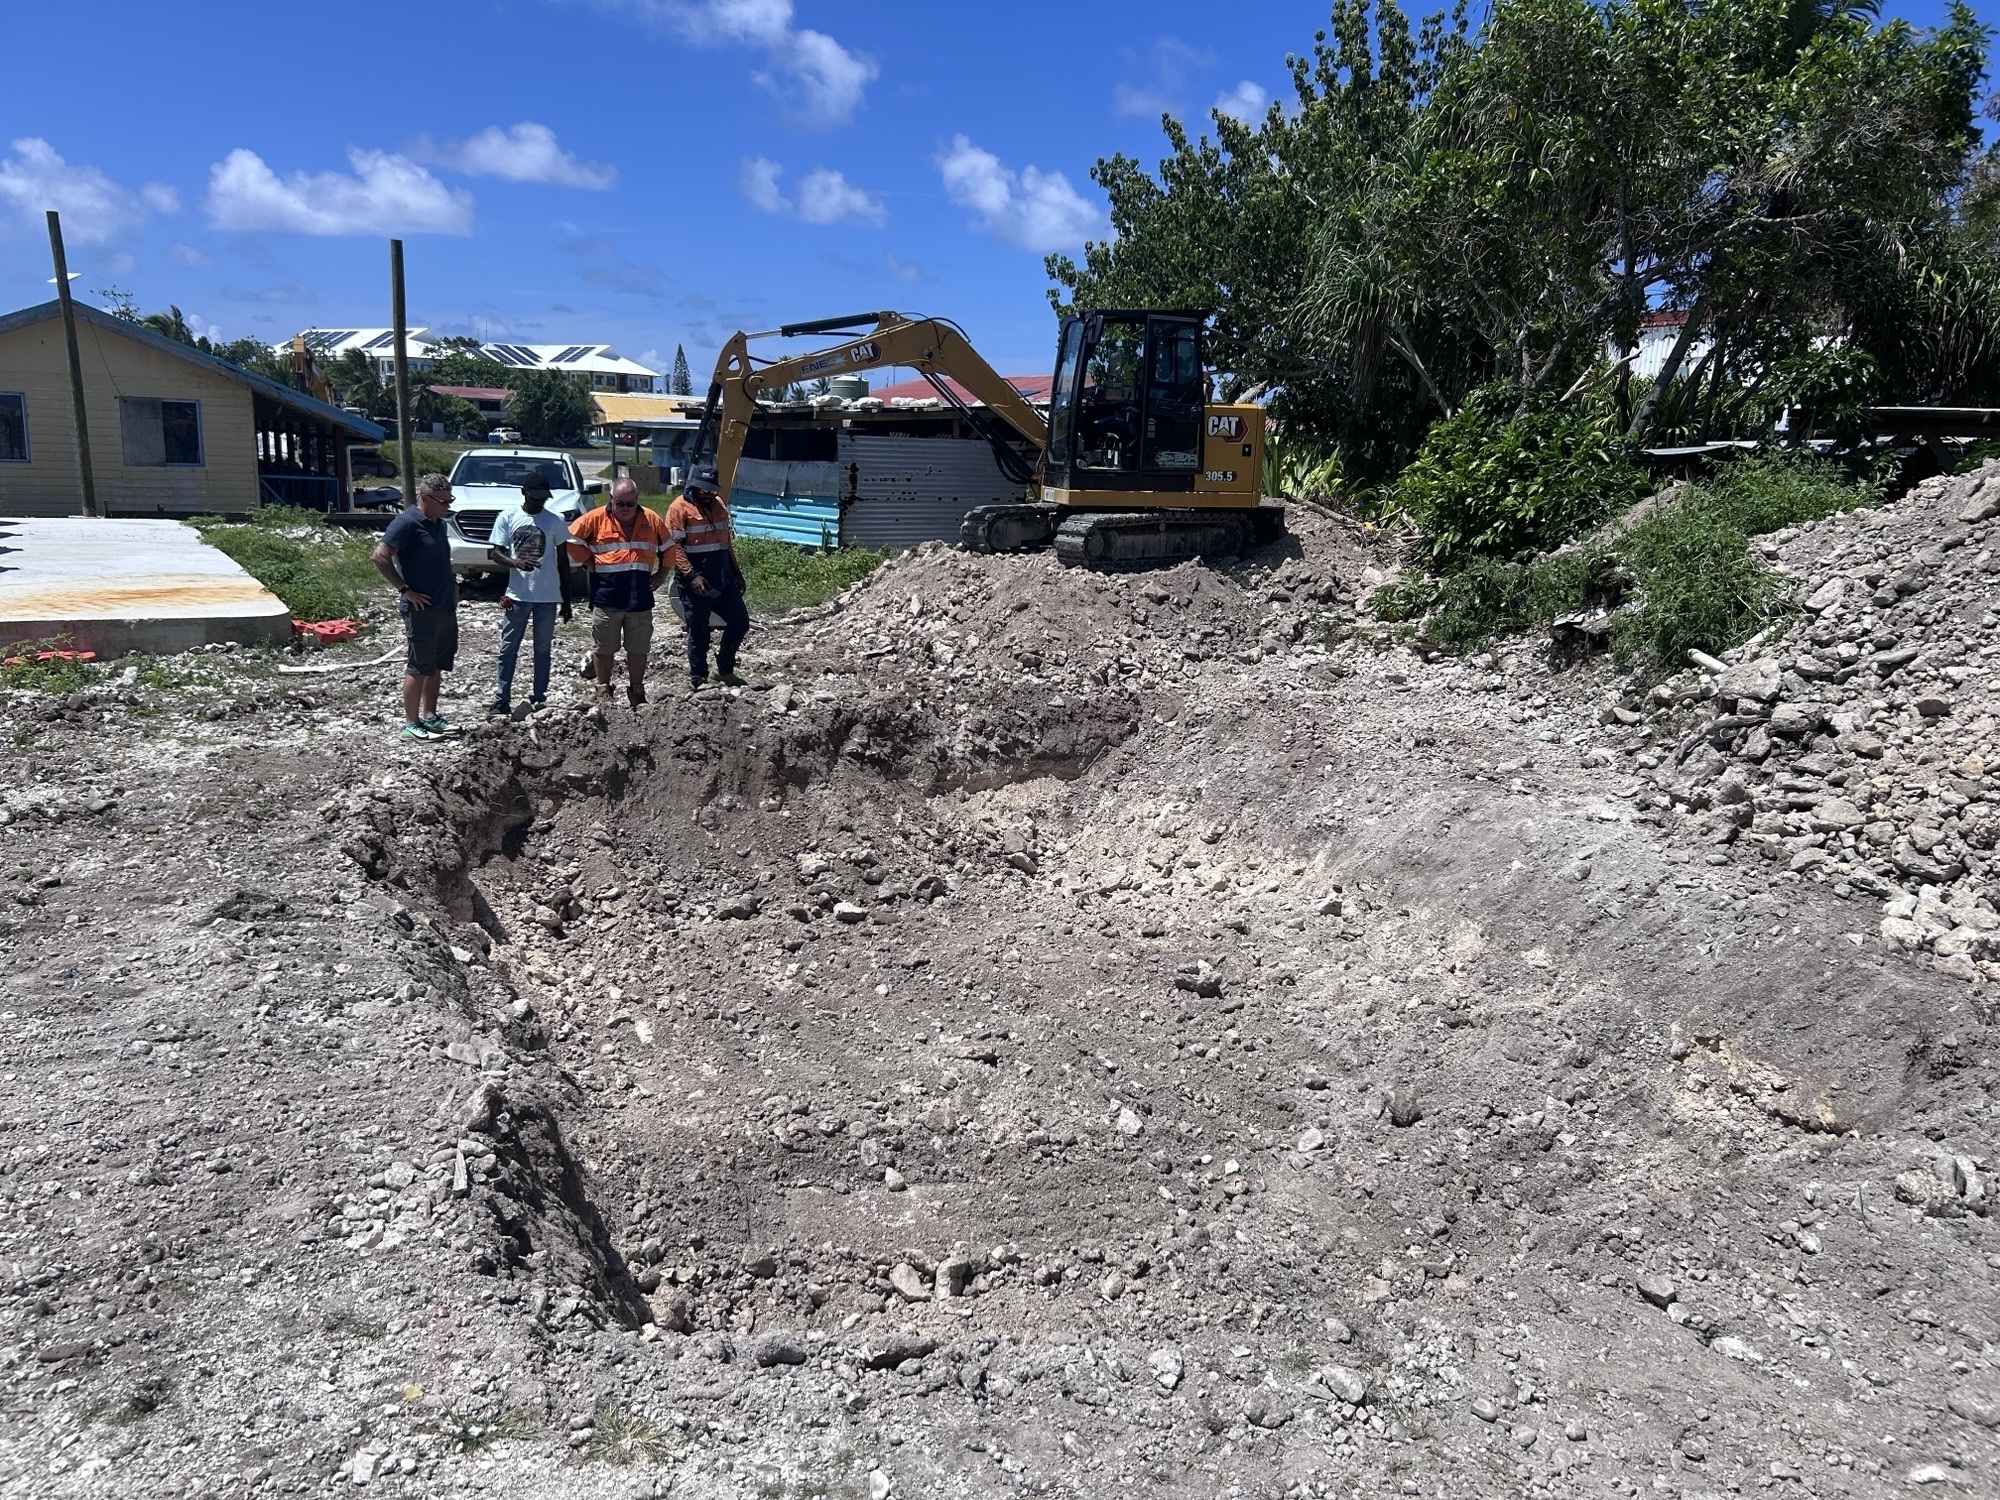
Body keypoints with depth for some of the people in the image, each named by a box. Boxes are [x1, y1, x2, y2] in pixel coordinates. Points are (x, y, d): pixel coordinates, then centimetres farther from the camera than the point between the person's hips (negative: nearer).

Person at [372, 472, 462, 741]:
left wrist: (452, 584, 12)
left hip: (446, 607, 8)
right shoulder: (407, 523, -13)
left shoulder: (438, 524, 13)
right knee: (418, 667, -3)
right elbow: (379, 556, -20)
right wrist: (405, 590, -18)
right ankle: (411, 724, 4)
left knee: (438, 665, 14)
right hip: (422, 608, -8)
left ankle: (430, 716, 24)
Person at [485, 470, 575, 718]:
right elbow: (495, 552, 0)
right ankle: (501, 700, 4)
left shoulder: (554, 521, 2)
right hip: (518, 595, -1)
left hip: (548, 596, 1)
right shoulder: (508, 518, 1)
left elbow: (563, 561, 6)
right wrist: (515, 563, -24)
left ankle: (539, 699, 14)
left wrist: (566, 599, 5)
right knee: (508, 649, 1)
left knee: (543, 649, 8)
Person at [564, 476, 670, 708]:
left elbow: (668, 548, 17)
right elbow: (572, 540, 1)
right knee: (605, 648, 7)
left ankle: (637, 690, 22)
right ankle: (603, 689, 21)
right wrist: (590, 563, -2)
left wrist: (660, 574, 10)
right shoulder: (596, 518, -3)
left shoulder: (651, 520, 5)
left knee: (639, 648, 9)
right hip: (606, 598, -2)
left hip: (641, 599, 2)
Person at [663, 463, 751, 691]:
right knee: (699, 631, 1)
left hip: (723, 579, 7)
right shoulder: (680, 508, -8)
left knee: (740, 621, 7)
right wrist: (690, 575, -23)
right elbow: (673, 546, -14)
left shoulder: (718, 505, 14)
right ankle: (697, 677, 17)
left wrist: (735, 571, 19)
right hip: (696, 582, -7)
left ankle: (725, 669, 23)